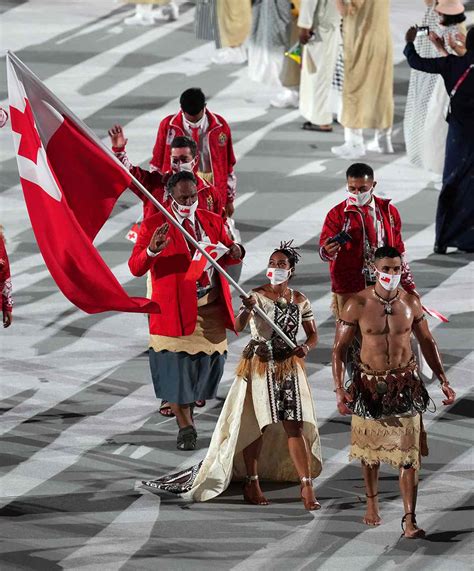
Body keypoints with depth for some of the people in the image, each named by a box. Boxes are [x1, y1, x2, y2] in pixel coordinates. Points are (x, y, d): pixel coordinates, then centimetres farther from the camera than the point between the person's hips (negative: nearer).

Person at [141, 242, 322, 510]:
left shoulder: (300, 301, 5)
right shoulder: (257, 295, -7)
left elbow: (313, 334, 12)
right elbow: (239, 326, -20)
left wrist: (306, 347, -11)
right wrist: (247, 309, -42)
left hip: (290, 366, 3)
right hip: (260, 365, -3)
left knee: (295, 426, -1)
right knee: (255, 424, 1)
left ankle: (307, 487, -2)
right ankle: (252, 483, 10)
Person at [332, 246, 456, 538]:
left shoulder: (411, 303, -4)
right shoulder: (358, 305, -12)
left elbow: (427, 342, 8)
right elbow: (340, 348, -7)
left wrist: (443, 380, 3)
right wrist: (339, 389, -17)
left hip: (405, 385, 1)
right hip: (370, 384, -1)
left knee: (409, 455, -7)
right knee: (371, 450, 15)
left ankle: (410, 519, -6)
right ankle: (372, 502, 39)